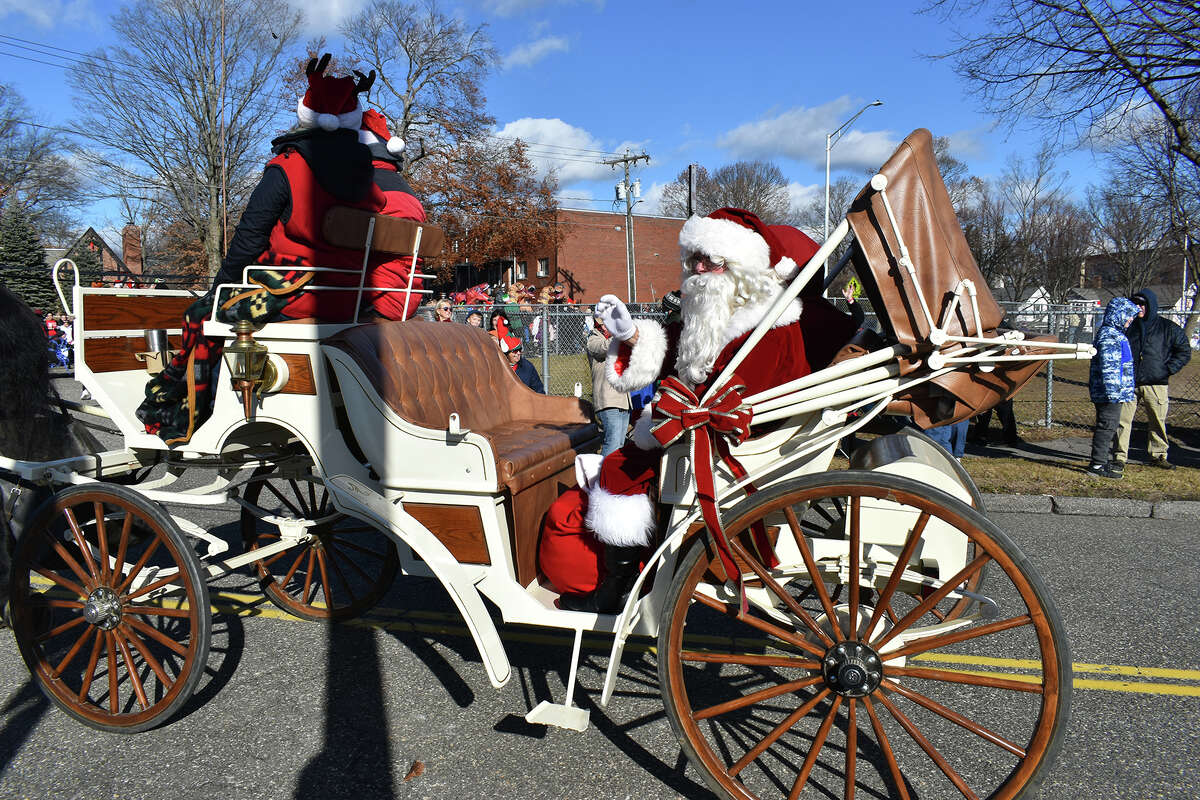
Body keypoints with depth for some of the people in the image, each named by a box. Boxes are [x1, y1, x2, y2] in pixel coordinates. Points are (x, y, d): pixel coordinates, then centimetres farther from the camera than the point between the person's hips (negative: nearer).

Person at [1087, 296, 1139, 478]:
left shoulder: (1114, 333, 19)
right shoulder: (1109, 336, -17)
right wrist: (1118, 393, -24)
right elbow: (1109, 367, -23)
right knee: (1107, 426, -6)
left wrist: (1128, 390, 29)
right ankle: (1098, 465, -1)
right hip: (1108, 393, -11)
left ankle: (1106, 461, 26)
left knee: (1109, 427, 17)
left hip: (1112, 393, 11)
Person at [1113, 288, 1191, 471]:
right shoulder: (1128, 325, 9)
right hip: (1128, 382, 1)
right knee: (1122, 420, -4)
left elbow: (1184, 352, 8)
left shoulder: (1168, 328, 4)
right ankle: (1120, 457, 1)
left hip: (1156, 383, -1)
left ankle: (1158, 455, 22)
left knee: (1157, 421, 7)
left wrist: (1168, 369, -3)